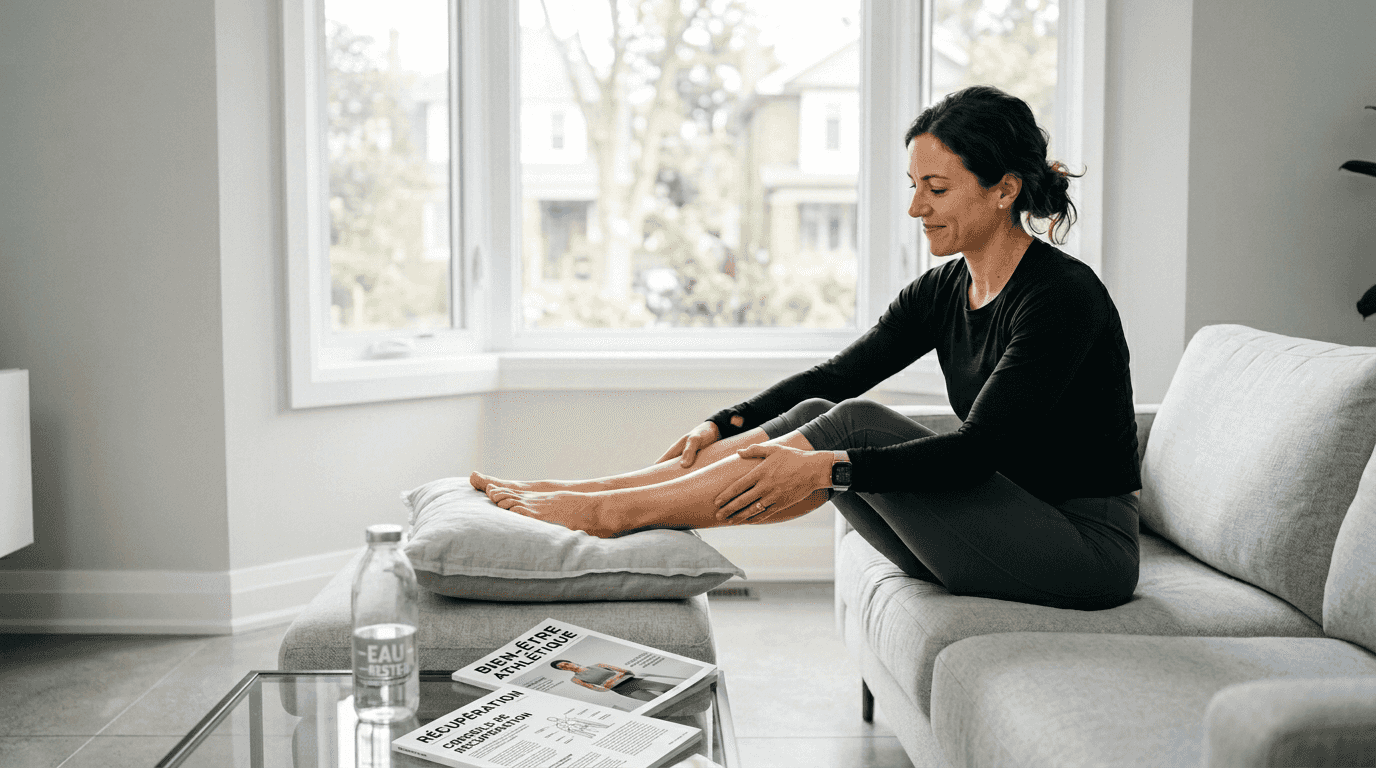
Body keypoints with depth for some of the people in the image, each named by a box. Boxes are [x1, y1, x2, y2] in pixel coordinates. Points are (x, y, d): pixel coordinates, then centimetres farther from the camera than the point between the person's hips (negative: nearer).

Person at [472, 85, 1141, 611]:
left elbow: (977, 448, -26)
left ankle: (609, 511, -19)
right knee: (816, 414, -11)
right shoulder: (942, 291, 7)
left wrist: (829, 468, -35)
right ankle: (582, 495, -11)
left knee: (852, 426, -23)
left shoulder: (1063, 295, -18)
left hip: (1087, 548, -7)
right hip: (1001, 530, 7)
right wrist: (722, 426, -7)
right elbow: (834, 376, 6)